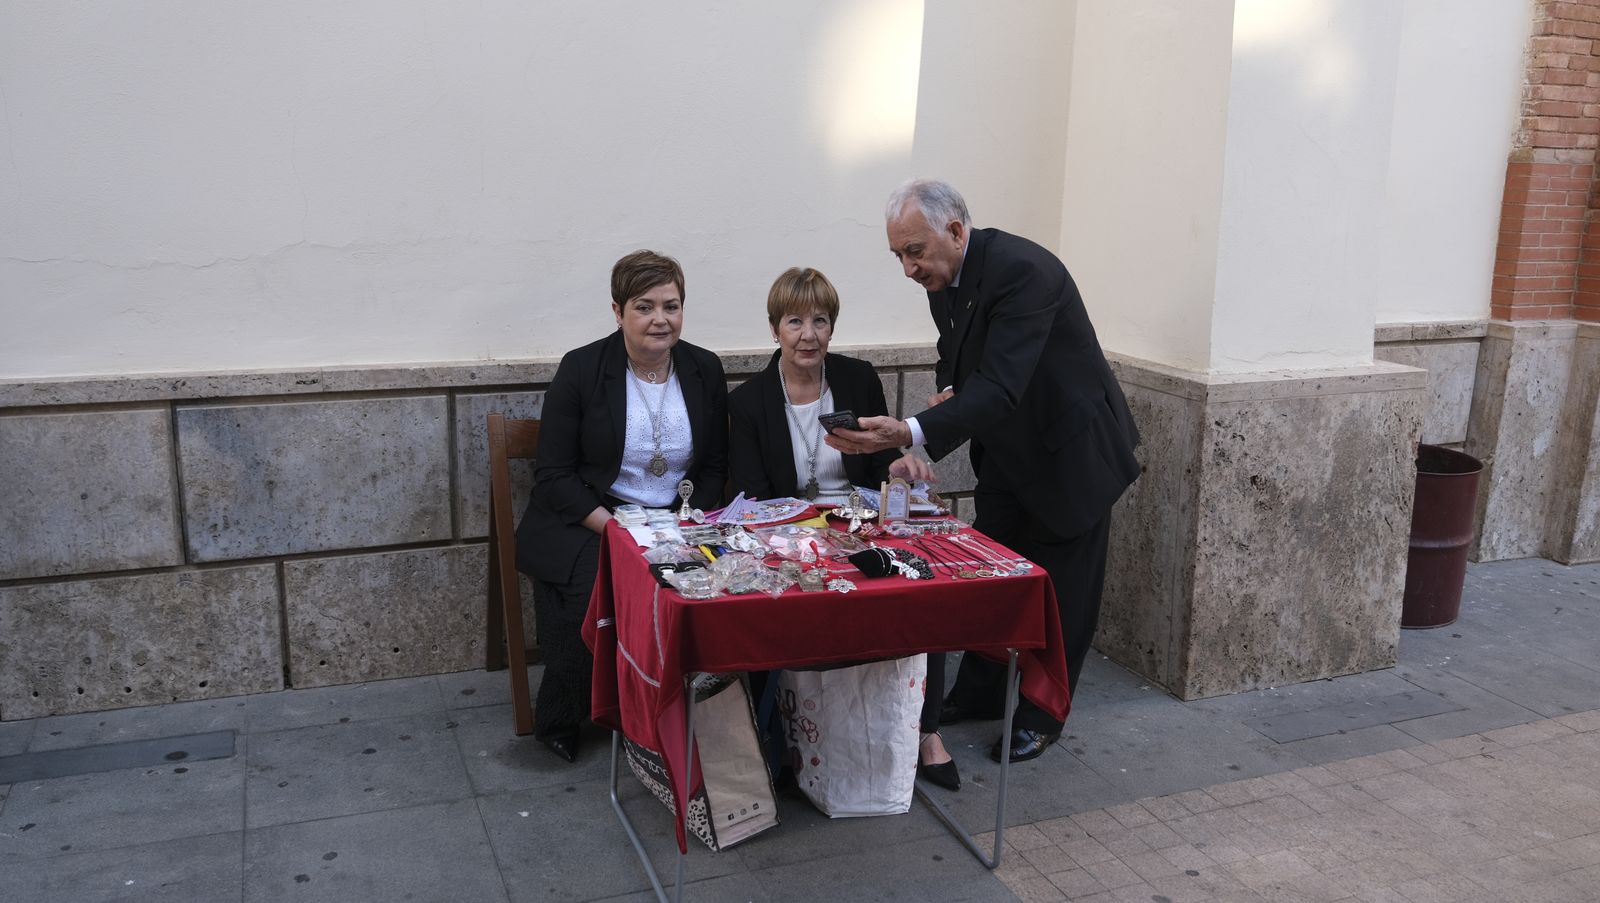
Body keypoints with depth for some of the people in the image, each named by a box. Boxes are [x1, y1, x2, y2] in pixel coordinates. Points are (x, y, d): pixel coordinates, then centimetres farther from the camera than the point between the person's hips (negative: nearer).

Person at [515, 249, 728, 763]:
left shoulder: (704, 370, 7)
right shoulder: (581, 368, -4)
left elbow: (714, 467, 12)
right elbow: (553, 475, -5)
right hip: (584, 523, -3)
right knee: (593, 590, -30)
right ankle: (558, 725, -4)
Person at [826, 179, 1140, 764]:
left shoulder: (1022, 270, -31)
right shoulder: (943, 277, -4)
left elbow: (1000, 387, -40)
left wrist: (911, 432, -51)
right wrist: (947, 390, -10)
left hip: (1071, 447, -8)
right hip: (1006, 448, 8)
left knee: (1063, 589, 6)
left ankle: (1042, 715, 21)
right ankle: (979, 694, 29)